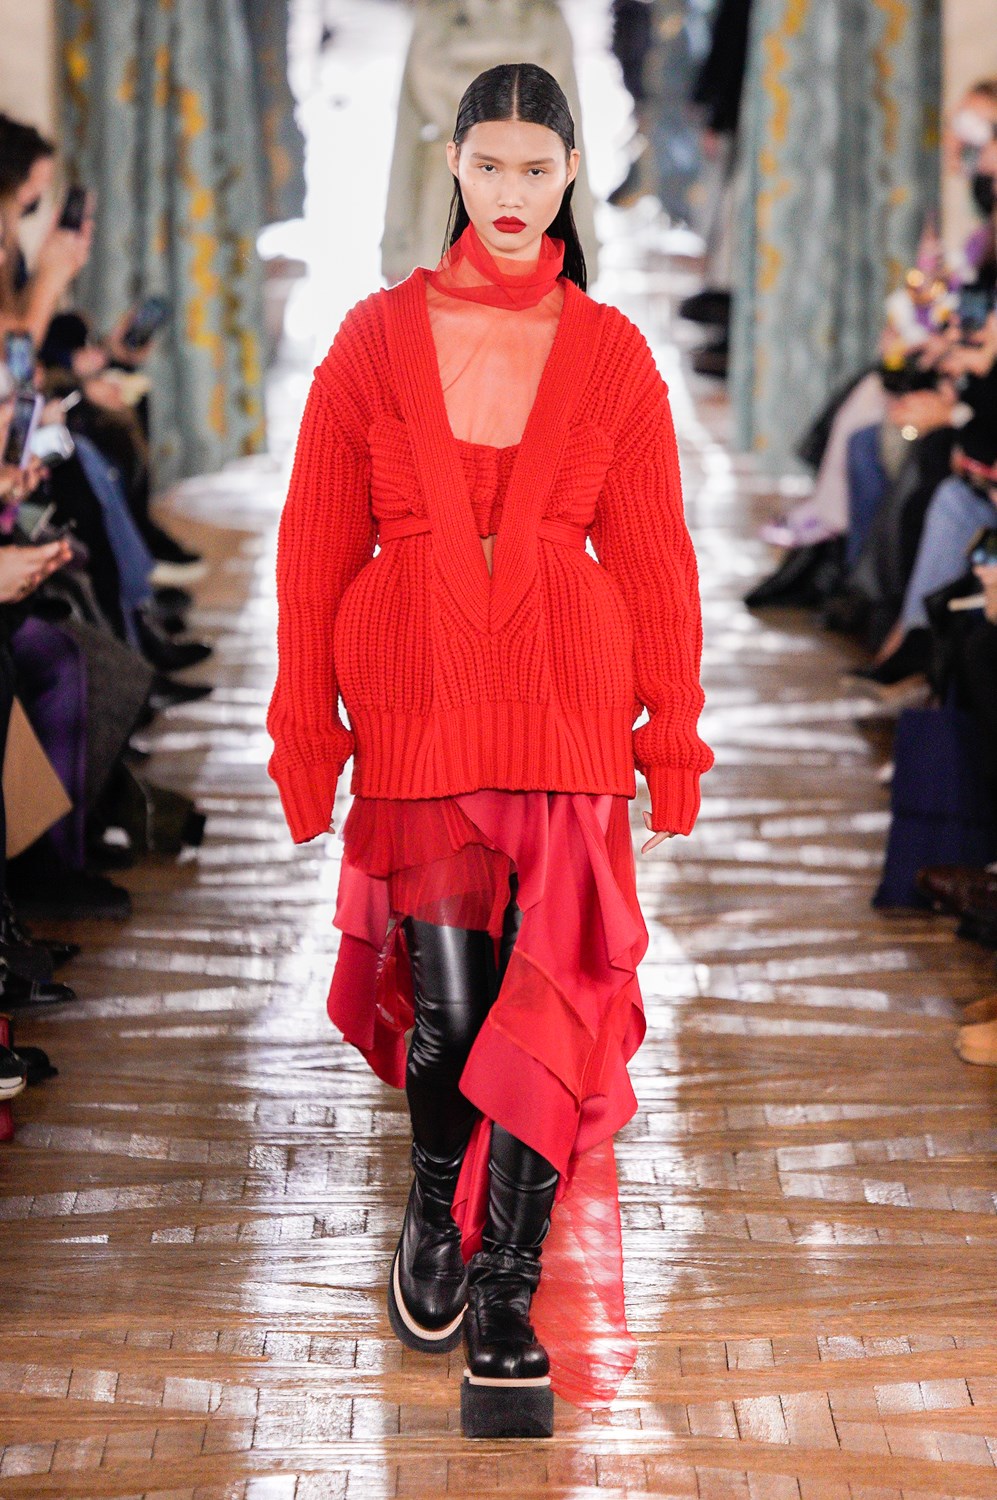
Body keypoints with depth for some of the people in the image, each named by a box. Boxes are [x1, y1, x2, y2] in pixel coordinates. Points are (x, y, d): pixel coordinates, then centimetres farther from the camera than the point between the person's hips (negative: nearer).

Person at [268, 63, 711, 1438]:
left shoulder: (611, 354, 6)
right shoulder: (379, 339, 5)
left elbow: (655, 554, 7)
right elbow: (315, 544, 6)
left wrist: (673, 736, 4)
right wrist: (305, 730, 3)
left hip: (570, 709, 0)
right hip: (417, 706, 0)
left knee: (550, 999, -7)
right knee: (447, 994, -2)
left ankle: (506, 1301, 2)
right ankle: (437, 1210, 29)